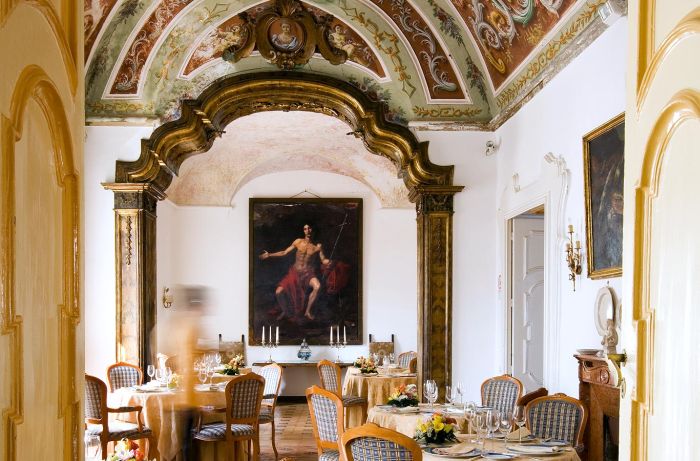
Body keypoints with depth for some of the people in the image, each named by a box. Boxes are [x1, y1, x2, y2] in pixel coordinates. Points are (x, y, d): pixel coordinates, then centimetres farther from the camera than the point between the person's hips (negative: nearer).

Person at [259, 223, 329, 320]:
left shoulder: (318, 246, -2)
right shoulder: (298, 242, 1)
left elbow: (323, 260, -1)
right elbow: (284, 252, 8)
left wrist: (329, 261, -25)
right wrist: (269, 255, 4)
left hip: (308, 273, -2)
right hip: (295, 272, 2)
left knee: (317, 286, -35)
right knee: (278, 292, -14)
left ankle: (308, 311, -16)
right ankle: (284, 312, 15)